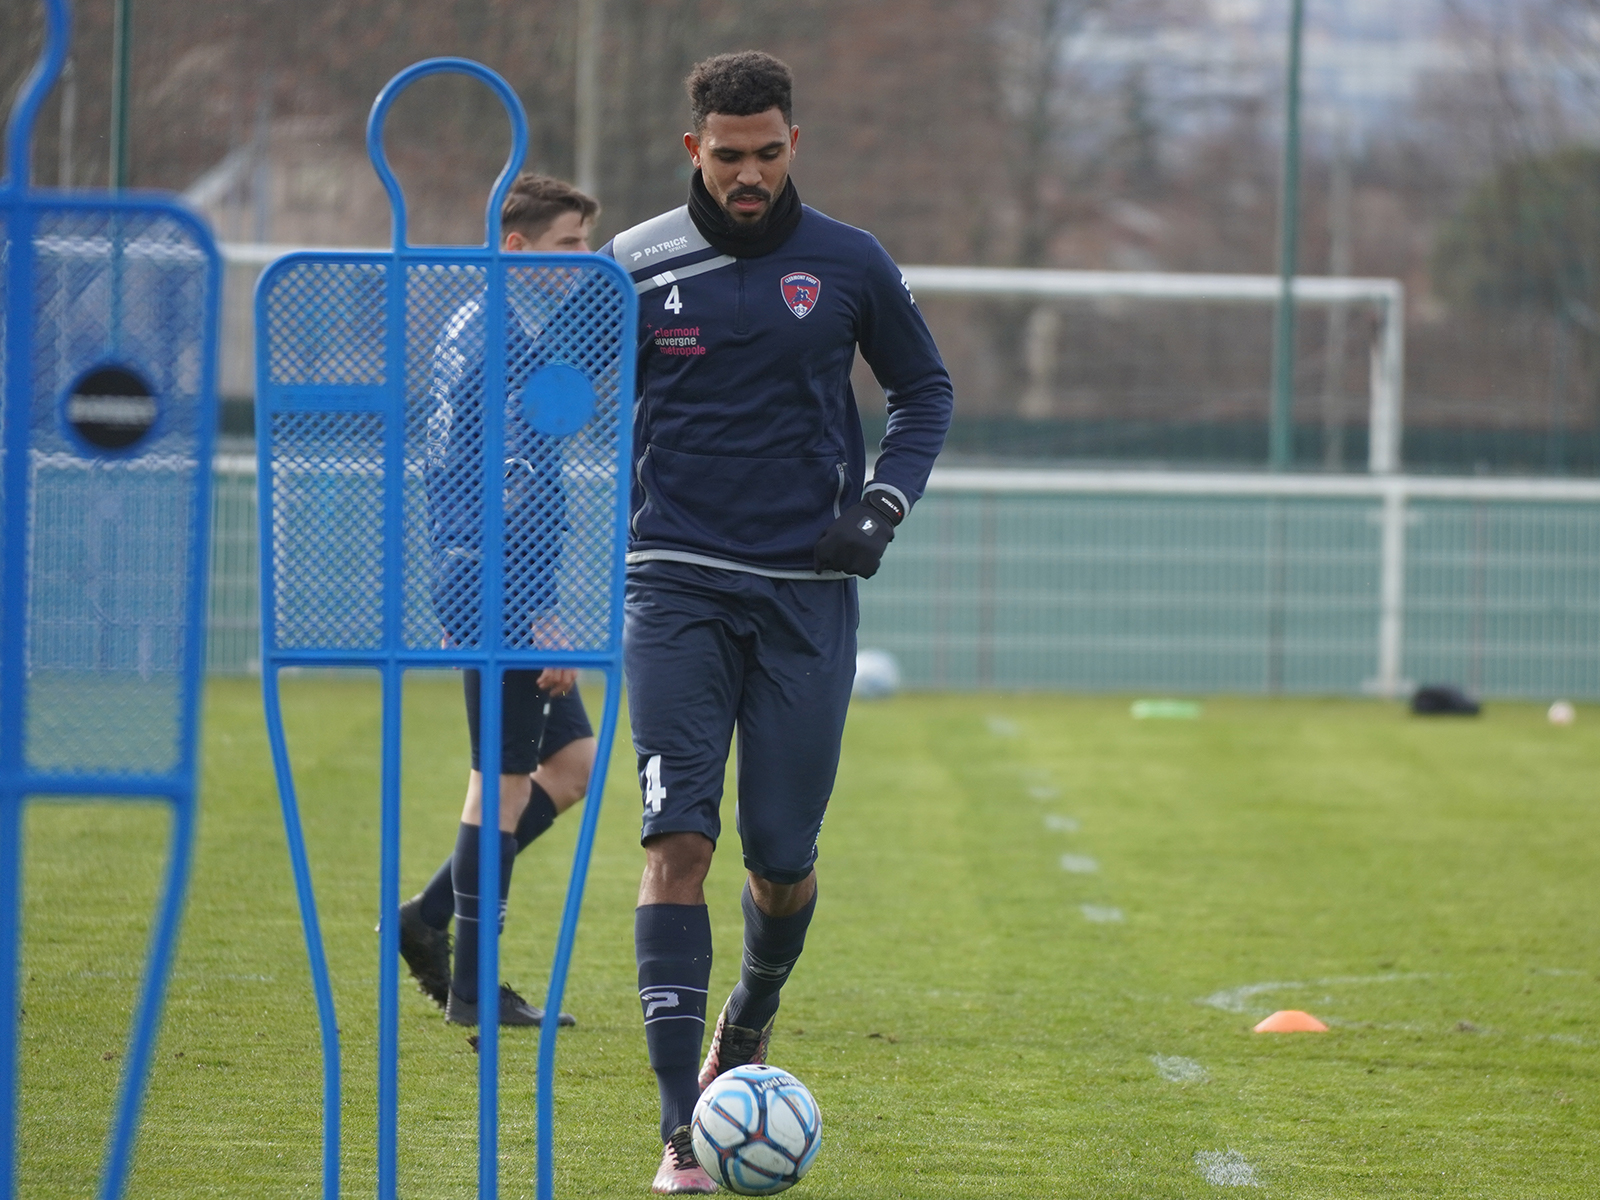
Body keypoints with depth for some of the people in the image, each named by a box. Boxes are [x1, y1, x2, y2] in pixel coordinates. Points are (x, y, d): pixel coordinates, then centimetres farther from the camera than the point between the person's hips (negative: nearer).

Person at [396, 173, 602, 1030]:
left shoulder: (465, 327, 17)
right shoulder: (520, 333, -14)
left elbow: (443, 461, 24)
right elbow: (520, 484, -20)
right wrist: (542, 614, -20)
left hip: (467, 585, 10)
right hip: (504, 592, -10)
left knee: (571, 761, 13)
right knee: (508, 777, -4)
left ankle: (431, 918, 13)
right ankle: (472, 986, 0)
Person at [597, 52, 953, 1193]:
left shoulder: (848, 265, 2)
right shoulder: (634, 268, 0)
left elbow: (926, 389, 16)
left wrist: (884, 504, 0)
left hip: (807, 592, 1)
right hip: (677, 586, -1)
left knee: (782, 854, 2)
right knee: (678, 836, -14)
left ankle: (752, 1013, 37)